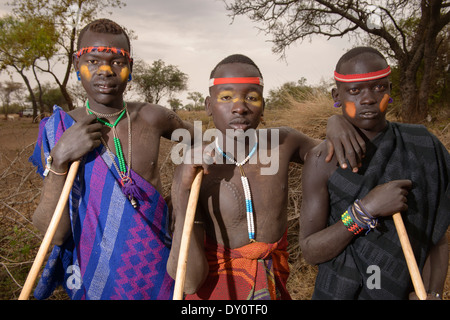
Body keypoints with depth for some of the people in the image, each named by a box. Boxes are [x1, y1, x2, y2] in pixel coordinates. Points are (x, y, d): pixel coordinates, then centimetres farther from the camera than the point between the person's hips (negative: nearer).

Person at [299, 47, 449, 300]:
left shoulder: (423, 148, -8)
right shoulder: (322, 160, -15)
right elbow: (310, 250, -15)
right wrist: (365, 210, -26)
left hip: (405, 289, 2)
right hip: (341, 289, -1)